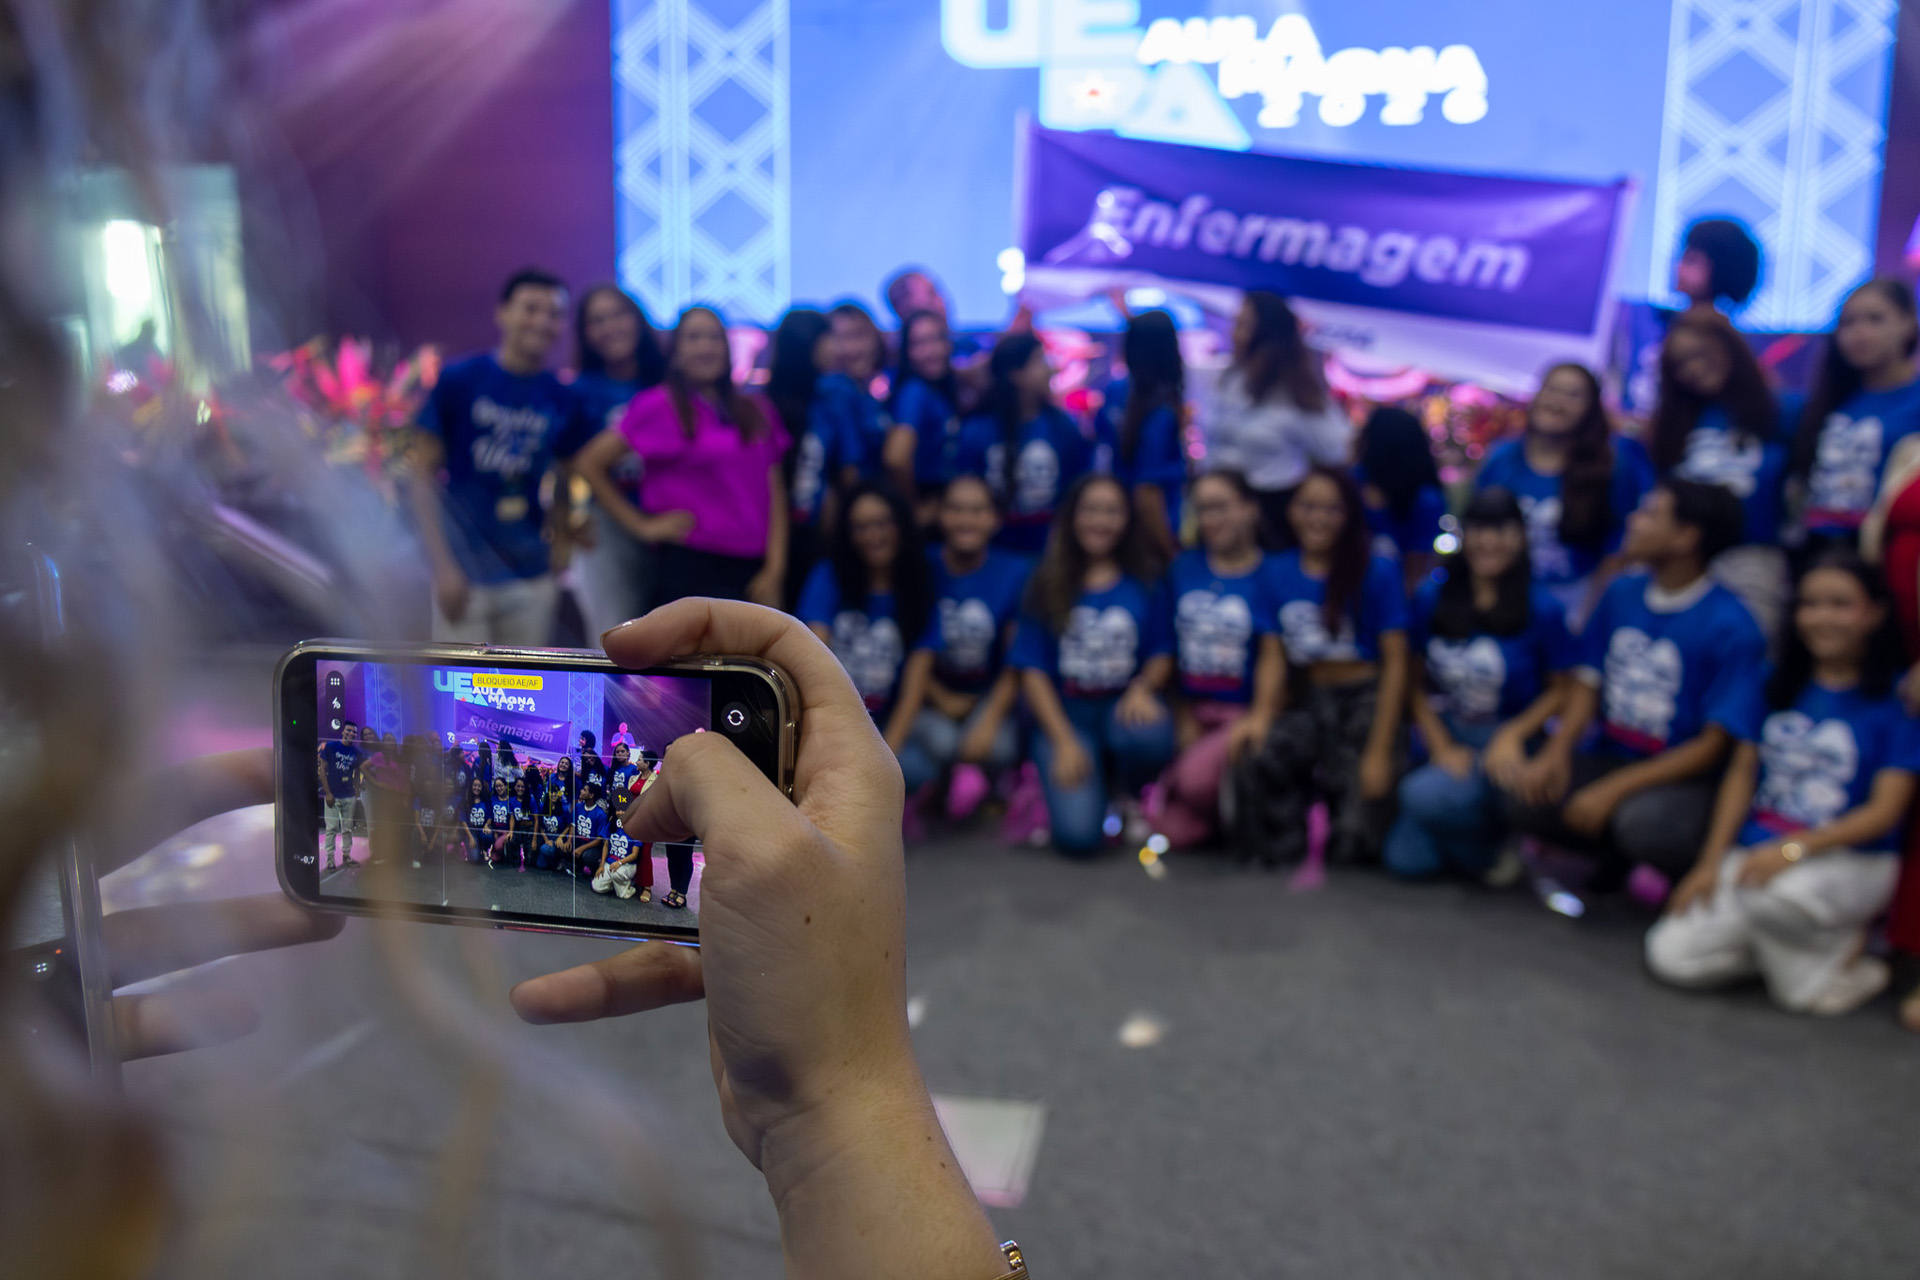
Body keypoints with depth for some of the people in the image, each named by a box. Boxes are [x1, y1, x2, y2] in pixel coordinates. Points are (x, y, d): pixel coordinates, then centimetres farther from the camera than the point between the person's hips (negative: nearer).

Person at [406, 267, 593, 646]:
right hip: (466, 574, -3)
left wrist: (558, 558, 4)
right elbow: (421, 473, -3)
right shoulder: (458, 380, -4)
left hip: (531, 580, 3)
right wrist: (443, 566, -10)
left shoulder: (562, 399, 5)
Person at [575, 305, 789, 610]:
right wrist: (640, 524, -4)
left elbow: (774, 493, 9)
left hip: (750, 568, 5)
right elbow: (591, 462, -2)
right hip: (689, 565, -4)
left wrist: (774, 569, 0)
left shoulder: (757, 411, 13)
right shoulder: (659, 406, 0)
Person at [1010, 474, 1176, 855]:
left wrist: (1143, 687, -16)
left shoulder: (1143, 583, 6)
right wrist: (1064, 742, -12)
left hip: (1124, 705, 2)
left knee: (1150, 737, -38)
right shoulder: (1047, 587, 2)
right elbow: (1033, 672, -1)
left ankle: (1132, 794, 0)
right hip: (1064, 713, -1)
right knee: (1078, 835, -23)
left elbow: (1163, 654, 8)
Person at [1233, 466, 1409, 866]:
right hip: (1306, 702, 2)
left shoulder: (1378, 571, -3)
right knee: (1254, 767, -31)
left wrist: (1379, 751, -9)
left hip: (1365, 702, -2)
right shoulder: (1278, 571, 8)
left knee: (1352, 842, -14)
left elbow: (1396, 662, -4)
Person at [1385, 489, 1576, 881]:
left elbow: (1559, 690, 0)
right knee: (1405, 860, -13)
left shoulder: (1543, 610, -5)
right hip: (1443, 736, 4)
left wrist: (1513, 735, -16)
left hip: (1503, 746, -3)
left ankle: (1488, 852, 0)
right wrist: (1441, 748, -8)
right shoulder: (1431, 598, 2)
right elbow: (1415, 683, 4)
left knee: (1427, 795, -34)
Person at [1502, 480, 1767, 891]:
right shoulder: (1621, 592, 4)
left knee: (1645, 823, -38)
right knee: (1518, 798, -21)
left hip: (1683, 777, -5)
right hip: (1610, 758, 5)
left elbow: (1716, 745, -15)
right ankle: (1620, 851, 5)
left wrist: (1614, 789, -23)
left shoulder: (1732, 626, -14)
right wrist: (1558, 749, -14)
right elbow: (1587, 681, 7)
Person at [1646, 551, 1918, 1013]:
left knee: (1769, 892, -40)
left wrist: (1795, 847, -26)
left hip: (1850, 862, -4)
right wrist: (1711, 861, -3)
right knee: (1671, 957, -13)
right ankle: (1795, 940, 10)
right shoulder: (1774, 687, 8)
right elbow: (1742, 773, 8)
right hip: (1758, 851, 4)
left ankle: (1839, 951, -6)